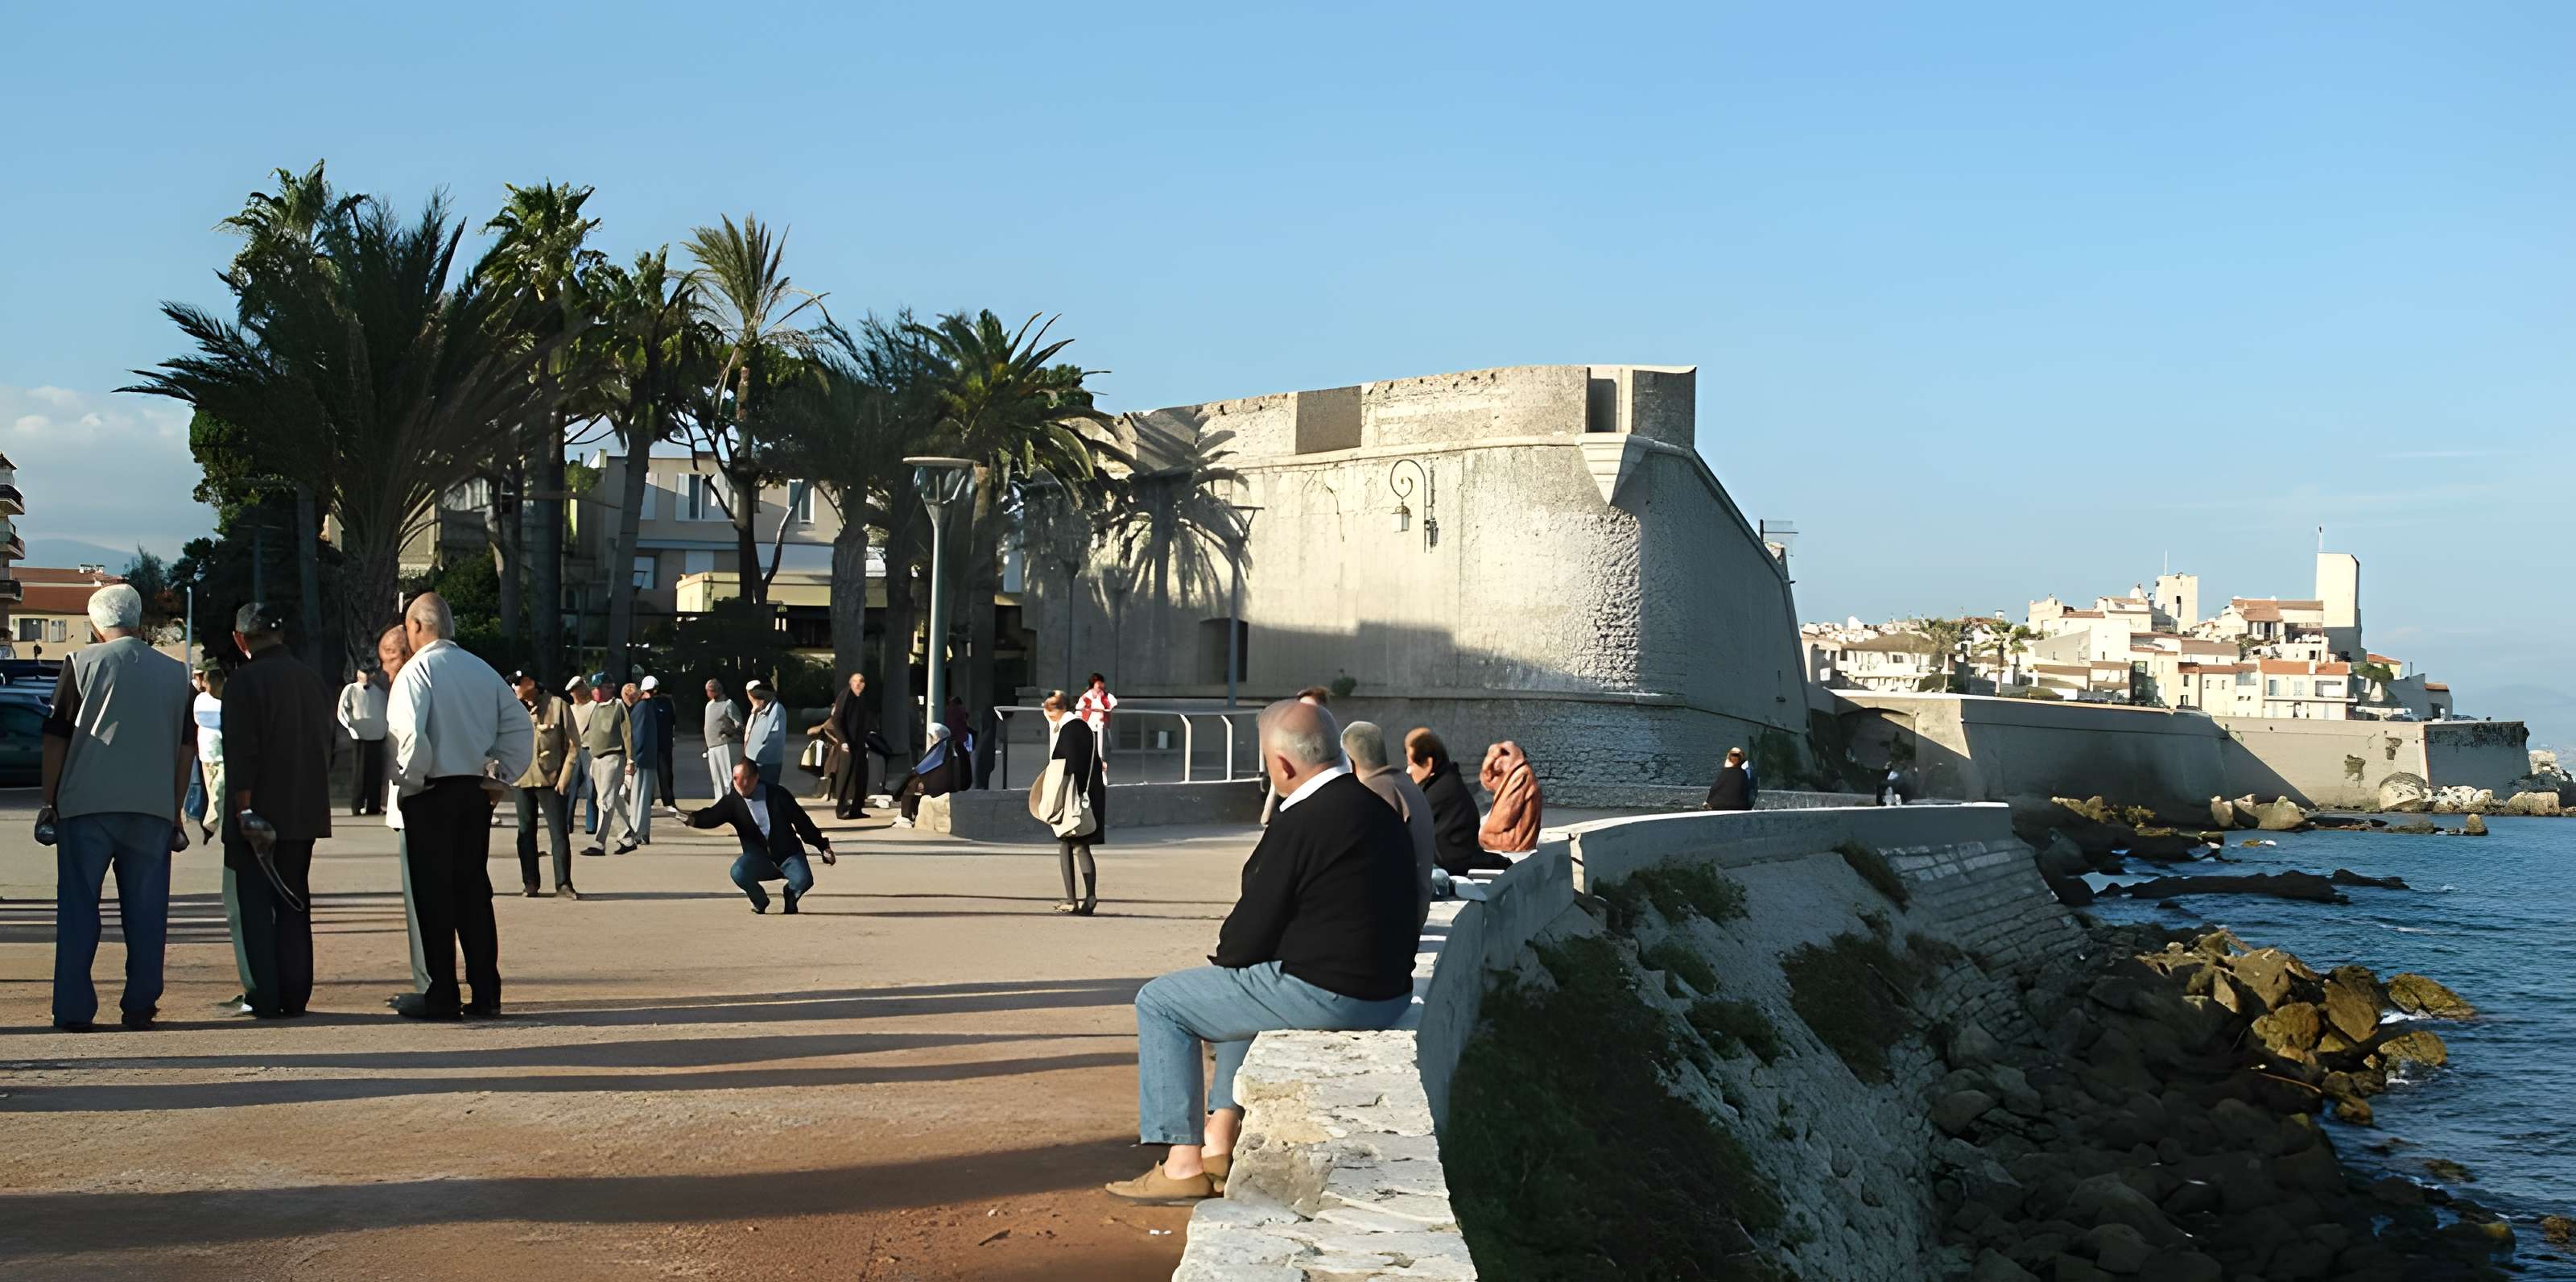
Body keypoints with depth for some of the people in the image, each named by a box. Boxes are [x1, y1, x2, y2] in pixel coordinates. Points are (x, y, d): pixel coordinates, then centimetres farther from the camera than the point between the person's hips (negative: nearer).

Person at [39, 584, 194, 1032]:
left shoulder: (82, 663, -1)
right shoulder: (176, 672, 8)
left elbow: (56, 738, -1)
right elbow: (186, 748, 10)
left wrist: (50, 801, 7)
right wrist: (175, 814, 15)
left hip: (86, 806, -2)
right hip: (153, 809, 2)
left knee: (78, 909, 4)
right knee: (146, 911, 7)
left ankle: (73, 1009, 3)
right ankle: (140, 1006, 8)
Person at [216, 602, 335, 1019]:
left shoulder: (246, 681, -11)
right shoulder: (312, 680, 10)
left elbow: (241, 753, -17)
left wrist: (244, 810, -16)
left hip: (258, 813, -6)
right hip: (304, 813, 6)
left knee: (252, 906, 1)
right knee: (294, 905, 11)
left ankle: (264, 997, -1)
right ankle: (295, 996, 11)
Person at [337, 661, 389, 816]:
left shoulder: (380, 690, 11)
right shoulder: (351, 689, 2)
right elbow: (342, 711, -2)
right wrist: (351, 725, -15)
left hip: (378, 738, 3)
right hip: (359, 737, -3)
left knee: (376, 773, 5)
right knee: (359, 773, -1)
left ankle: (374, 806, 11)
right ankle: (358, 807, 4)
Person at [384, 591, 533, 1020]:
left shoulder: (418, 669, -9)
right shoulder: (484, 671, 9)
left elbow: (409, 732, -21)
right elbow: (520, 727, 7)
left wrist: (410, 781, -8)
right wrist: (499, 775, 11)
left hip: (431, 794, -6)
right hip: (476, 793, 6)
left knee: (433, 894, 0)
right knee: (474, 889, 10)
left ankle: (442, 995, 2)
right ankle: (486, 994, 11)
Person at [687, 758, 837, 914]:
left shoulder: (778, 794, -6)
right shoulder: (732, 801, -3)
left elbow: (801, 821, 0)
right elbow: (712, 816, -21)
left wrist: (823, 846, 3)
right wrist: (694, 818, -43)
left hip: (788, 854, -1)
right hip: (759, 857, 1)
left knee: (803, 880, -30)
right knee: (738, 873, -29)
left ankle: (790, 896, 10)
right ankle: (760, 901, 4)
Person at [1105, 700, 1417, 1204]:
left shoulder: (1299, 825, -19)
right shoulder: (1381, 810, 9)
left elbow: (1251, 935, -15)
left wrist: (1224, 952, 9)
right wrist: (1235, 950, 18)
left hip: (1324, 994, -9)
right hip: (1389, 991, 9)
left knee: (1160, 1002, 5)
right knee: (1244, 984, 35)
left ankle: (1184, 1164, 7)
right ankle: (1220, 1135, 35)